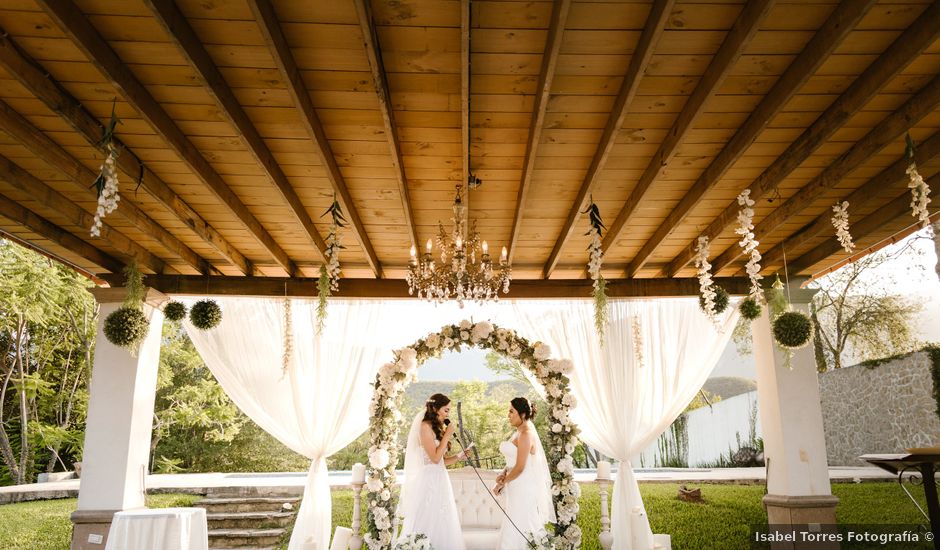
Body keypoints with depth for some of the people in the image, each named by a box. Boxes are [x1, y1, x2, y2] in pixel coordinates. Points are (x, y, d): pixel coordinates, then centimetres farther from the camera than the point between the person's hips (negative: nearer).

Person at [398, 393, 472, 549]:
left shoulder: (437, 428, 14)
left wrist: (459, 456, 0)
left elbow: (441, 461, 12)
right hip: (428, 481, -9)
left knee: (439, 524, 11)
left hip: (439, 480, 9)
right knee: (427, 523, -2)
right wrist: (447, 435, -12)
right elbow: (435, 458, -17)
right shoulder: (425, 426, -12)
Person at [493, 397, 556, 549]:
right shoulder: (518, 432, 11)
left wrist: (502, 483, -8)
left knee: (520, 528, -2)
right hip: (517, 488, 9)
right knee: (514, 527, 14)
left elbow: (520, 467, -20)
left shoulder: (526, 434, -18)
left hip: (525, 488, -9)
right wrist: (504, 474, 0)